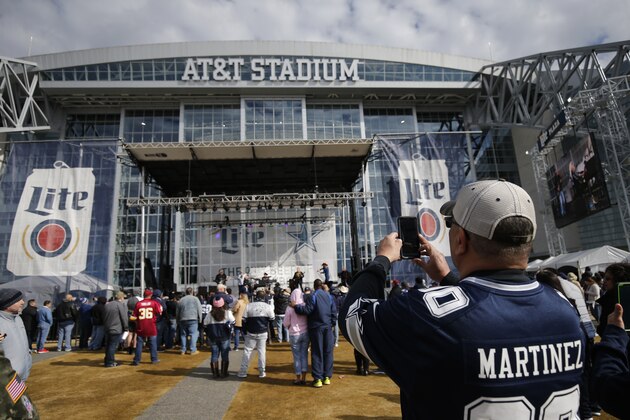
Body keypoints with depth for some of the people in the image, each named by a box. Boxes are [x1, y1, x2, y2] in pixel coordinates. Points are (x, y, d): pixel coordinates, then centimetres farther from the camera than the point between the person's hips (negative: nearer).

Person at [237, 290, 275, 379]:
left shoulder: (249, 306, -8)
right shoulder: (268, 307, -8)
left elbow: (244, 319, -4)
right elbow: (272, 319, 1)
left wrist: (245, 331, 6)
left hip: (251, 333, 0)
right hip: (263, 333, 0)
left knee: (247, 351, 9)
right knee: (262, 352, 9)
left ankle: (243, 372, 11)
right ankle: (261, 372, 12)